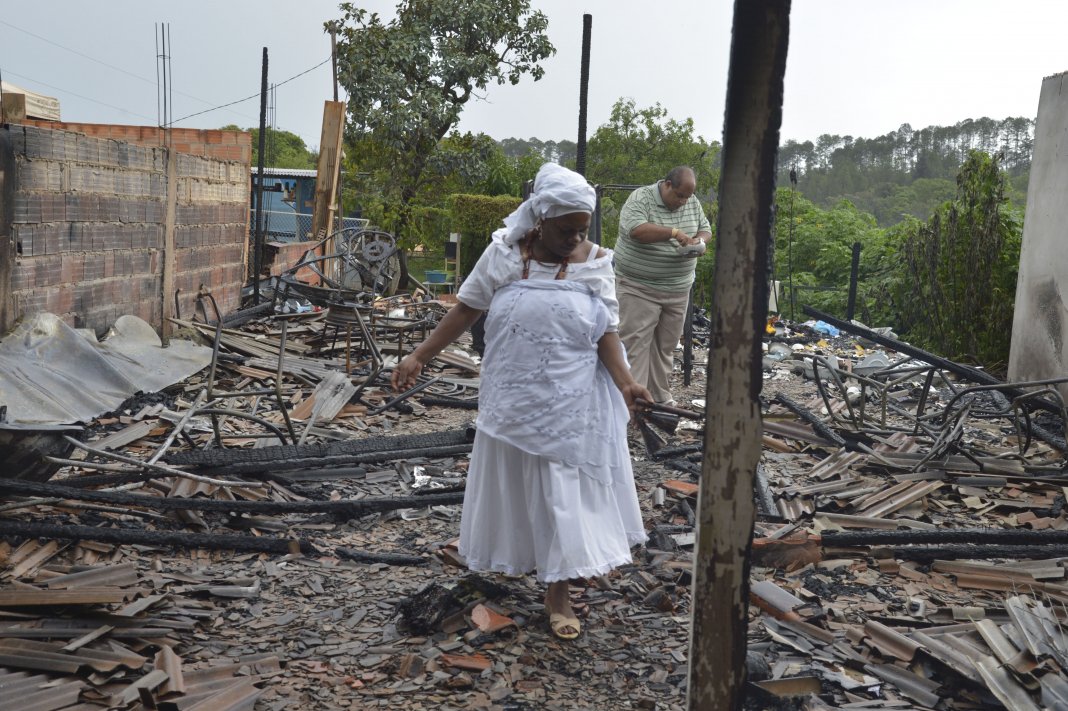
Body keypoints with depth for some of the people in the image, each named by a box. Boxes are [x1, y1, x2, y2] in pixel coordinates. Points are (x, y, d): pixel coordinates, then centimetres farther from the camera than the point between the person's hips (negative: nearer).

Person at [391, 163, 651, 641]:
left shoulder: (595, 263, -5)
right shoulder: (504, 253, -6)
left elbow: (606, 331, -5)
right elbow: (465, 309, -1)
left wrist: (624, 382, -20)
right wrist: (419, 357, -4)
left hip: (571, 404, -1)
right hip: (514, 398, 1)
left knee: (565, 490, 4)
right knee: (511, 483, 15)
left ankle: (558, 592, 16)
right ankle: (512, 560, 37)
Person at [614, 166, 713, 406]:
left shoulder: (693, 203, 8)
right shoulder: (641, 198, -12)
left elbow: (705, 228, 18)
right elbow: (636, 229, -27)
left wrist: (699, 241, -6)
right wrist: (674, 232, -29)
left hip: (677, 290, 6)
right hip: (639, 288, -6)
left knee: (666, 346, 12)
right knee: (635, 344, -7)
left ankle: (662, 397, 22)